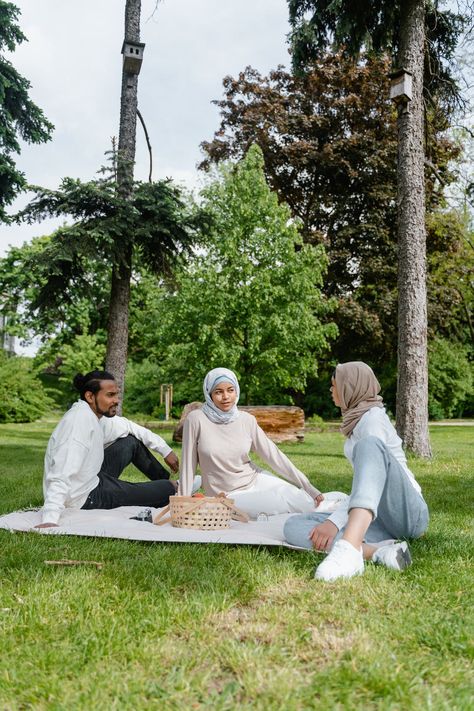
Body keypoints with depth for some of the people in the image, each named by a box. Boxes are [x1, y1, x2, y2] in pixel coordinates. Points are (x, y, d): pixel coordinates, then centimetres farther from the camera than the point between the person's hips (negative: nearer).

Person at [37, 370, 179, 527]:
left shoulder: (98, 415, -2)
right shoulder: (80, 421, -28)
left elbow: (131, 427, 14)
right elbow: (63, 474, -36)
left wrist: (165, 450, 16)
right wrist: (49, 519, -45)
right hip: (87, 498, -9)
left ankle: (168, 480, 33)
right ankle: (175, 488, 33)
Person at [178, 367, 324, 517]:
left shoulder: (246, 420, -5)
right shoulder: (196, 419, -14)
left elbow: (274, 455, -4)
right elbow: (188, 465, -8)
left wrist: (309, 488, -7)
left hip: (256, 480, 4)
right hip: (228, 496, -4)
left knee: (308, 504, -11)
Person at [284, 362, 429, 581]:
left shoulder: (373, 417, -5)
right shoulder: (358, 419, 21)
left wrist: (334, 521, -26)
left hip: (406, 512, -8)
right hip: (377, 519, 8)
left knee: (369, 445, -35)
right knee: (293, 526, -13)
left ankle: (349, 548, -53)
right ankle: (379, 551, -32)